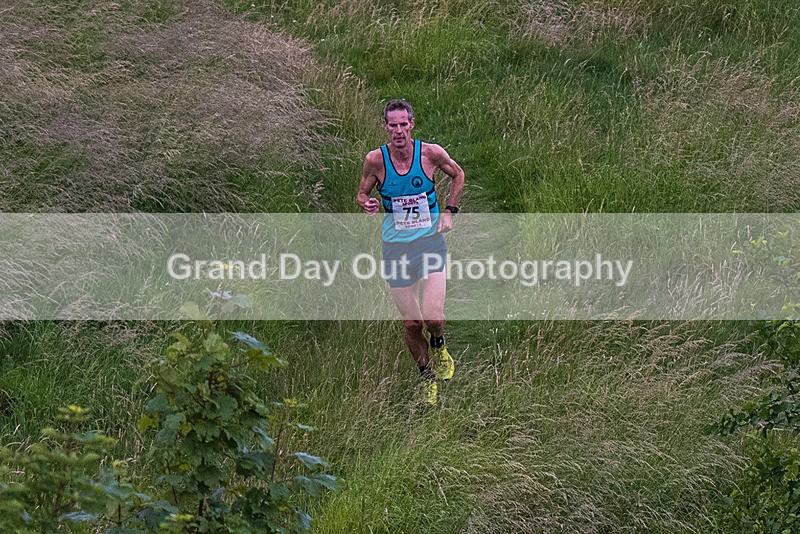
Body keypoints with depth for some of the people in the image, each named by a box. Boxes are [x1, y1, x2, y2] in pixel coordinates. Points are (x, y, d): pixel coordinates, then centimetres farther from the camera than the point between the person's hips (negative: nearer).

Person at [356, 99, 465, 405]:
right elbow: (362, 194, 7)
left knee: (433, 317, -14)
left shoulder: (431, 153, -9)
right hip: (396, 248, 1)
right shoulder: (375, 159, -9)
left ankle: (439, 346, 22)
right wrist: (367, 204, -16)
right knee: (411, 323, 4)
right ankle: (427, 377, 28)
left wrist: (449, 210, 3)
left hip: (431, 242, -1)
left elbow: (458, 175, 12)